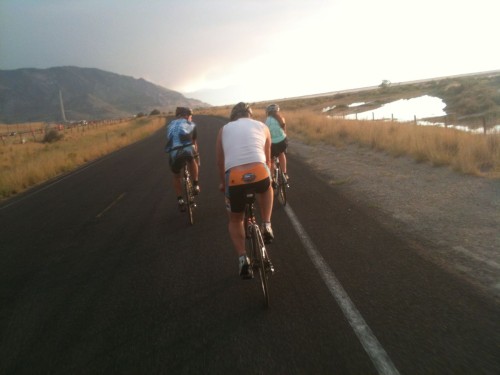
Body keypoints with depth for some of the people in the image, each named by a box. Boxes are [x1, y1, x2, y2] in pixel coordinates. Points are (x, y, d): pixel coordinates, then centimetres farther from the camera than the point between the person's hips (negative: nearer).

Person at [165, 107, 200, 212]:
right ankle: (195, 185, 30)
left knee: (176, 176, 26)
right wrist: (196, 154, 50)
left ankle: (180, 200, 24)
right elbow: (195, 141, 34)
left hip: (173, 153, 2)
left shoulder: (171, 125, 32)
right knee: (192, 160, 35)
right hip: (187, 149, -2)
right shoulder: (191, 124, 24)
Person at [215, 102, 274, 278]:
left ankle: (243, 260, 13)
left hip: (234, 179, 0)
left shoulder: (224, 129, 23)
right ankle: (266, 226, 23)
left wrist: (223, 183, 43)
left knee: (235, 220, 26)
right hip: (259, 174, 0)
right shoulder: (262, 126, 23)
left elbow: (220, 162, 26)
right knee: (266, 189, 39)